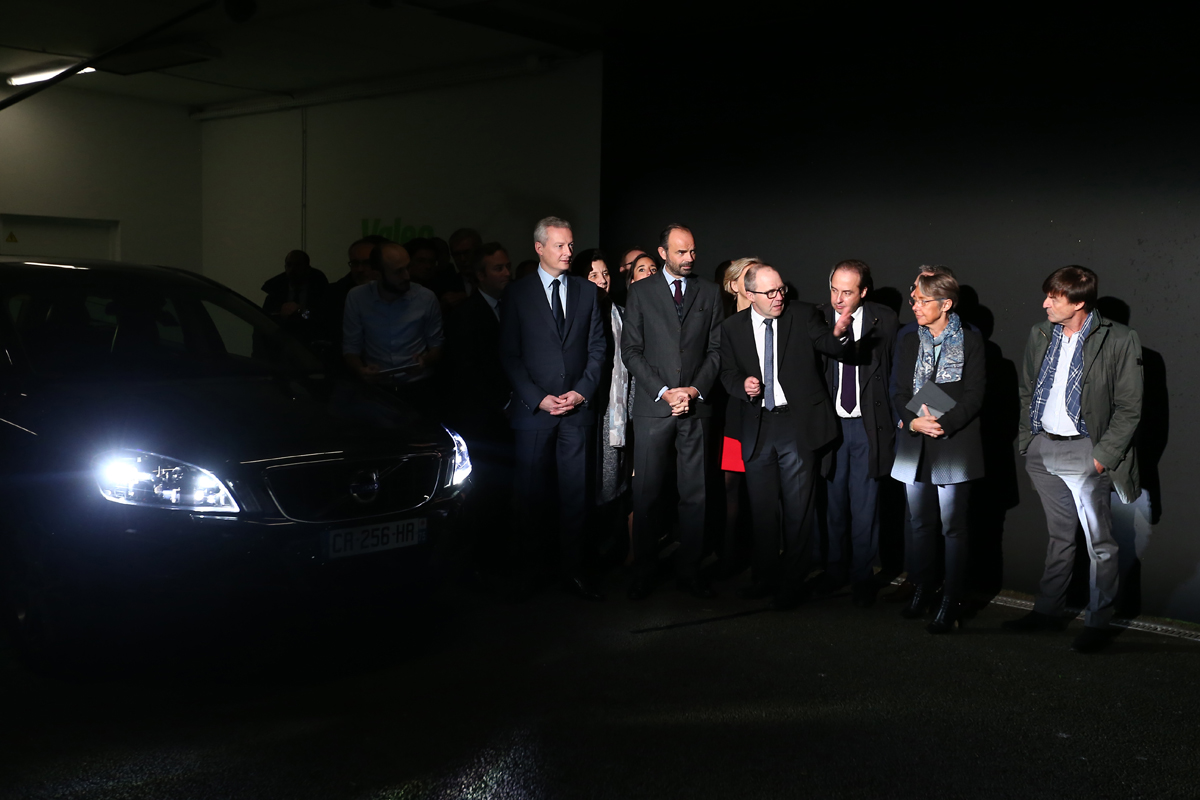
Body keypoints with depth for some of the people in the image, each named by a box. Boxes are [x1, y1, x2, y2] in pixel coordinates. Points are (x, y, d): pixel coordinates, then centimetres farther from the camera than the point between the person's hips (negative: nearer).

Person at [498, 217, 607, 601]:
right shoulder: (518, 293, 4)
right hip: (534, 409, -2)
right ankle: (528, 571, 12)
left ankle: (573, 570, 11)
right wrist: (538, 398, -8)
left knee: (576, 495, 3)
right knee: (531, 496, 2)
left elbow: (597, 348, 9)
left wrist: (582, 392, -5)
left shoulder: (587, 291, 11)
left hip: (578, 408, 2)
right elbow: (509, 355, 1)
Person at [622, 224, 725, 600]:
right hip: (653, 407, -1)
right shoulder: (641, 291, 6)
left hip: (696, 407, 2)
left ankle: (690, 571, 12)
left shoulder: (709, 293, 12)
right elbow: (631, 350, 2)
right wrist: (663, 392, -8)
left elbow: (716, 349, 9)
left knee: (695, 495, 3)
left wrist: (695, 389, -6)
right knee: (645, 495, 0)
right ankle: (643, 573, 10)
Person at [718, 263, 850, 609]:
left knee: (797, 506, 3)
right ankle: (765, 577, 29)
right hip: (757, 426, 3)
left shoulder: (803, 315, -2)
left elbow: (826, 344, -16)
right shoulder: (733, 328, 4)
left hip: (798, 424, -3)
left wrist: (837, 333, -39)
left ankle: (792, 583, 15)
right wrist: (743, 385, -12)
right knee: (762, 506, 13)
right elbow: (728, 373, 10)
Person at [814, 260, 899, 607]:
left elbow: (897, 371, 1)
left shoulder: (884, 320, -2)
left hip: (868, 425, -1)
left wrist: (895, 417, -3)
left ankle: (862, 576, 16)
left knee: (864, 505, 2)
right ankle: (835, 569, 27)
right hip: (830, 422, 1)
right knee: (834, 501, 11)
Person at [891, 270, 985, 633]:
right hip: (915, 448, 4)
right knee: (921, 523, 11)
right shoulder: (907, 342, 10)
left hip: (954, 447, -4)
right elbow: (899, 394, 7)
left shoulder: (971, 342, -2)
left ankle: (951, 603, 5)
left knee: (953, 528, -1)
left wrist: (943, 424, -18)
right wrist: (914, 422, -12)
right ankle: (922, 591, 25)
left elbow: (974, 395, -7)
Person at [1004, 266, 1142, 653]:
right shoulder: (1040, 334, 6)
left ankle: (1098, 623, 13)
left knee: (1099, 543, 1)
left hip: (1084, 451, -5)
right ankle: (1048, 610, 27)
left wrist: (1102, 457, -13)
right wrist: (1027, 440, 8)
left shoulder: (1118, 340, -10)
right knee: (1059, 536, 17)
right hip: (1043, 448, 5)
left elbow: (1129, 408, -9)